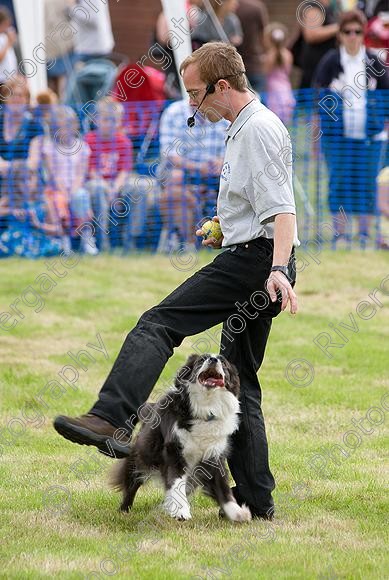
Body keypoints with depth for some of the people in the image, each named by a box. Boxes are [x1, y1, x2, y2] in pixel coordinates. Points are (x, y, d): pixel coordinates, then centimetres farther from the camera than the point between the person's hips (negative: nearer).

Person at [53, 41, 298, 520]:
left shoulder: (258, 129, -11)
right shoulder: (246, 127, 21)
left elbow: (282, 208, -22)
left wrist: (278, 269, -32)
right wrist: (226, 227, 32)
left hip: (252, 259, -11)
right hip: (258, 265, 11)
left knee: (157, 325, -19)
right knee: (239, 379, 12)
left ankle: (112, 418, -34)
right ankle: (255, 499, 12)